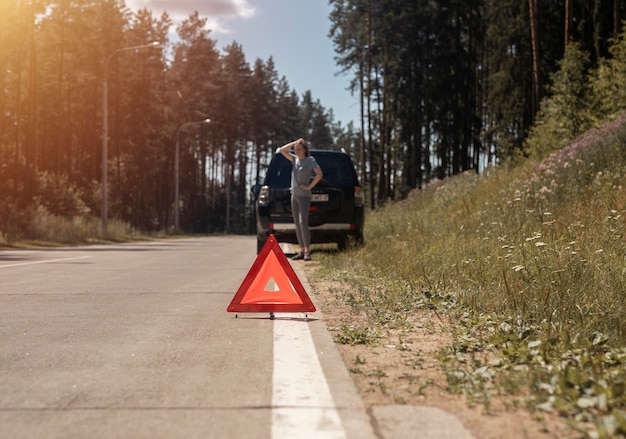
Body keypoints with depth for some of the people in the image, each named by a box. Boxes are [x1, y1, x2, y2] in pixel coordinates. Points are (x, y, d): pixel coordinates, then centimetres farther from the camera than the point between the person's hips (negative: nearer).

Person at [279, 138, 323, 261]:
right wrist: (295, 142, 7)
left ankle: (307, 251, -12)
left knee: (303, 223, -15)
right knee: (297, 224, 5)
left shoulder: (310, 160, -7)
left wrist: (309, 186, -15)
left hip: (304, 196, -7)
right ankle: (302, 251, 8)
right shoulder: (295, 159, 12)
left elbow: (319, 174, -19)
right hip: (294, 195, 7)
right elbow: (282, 150, 14)